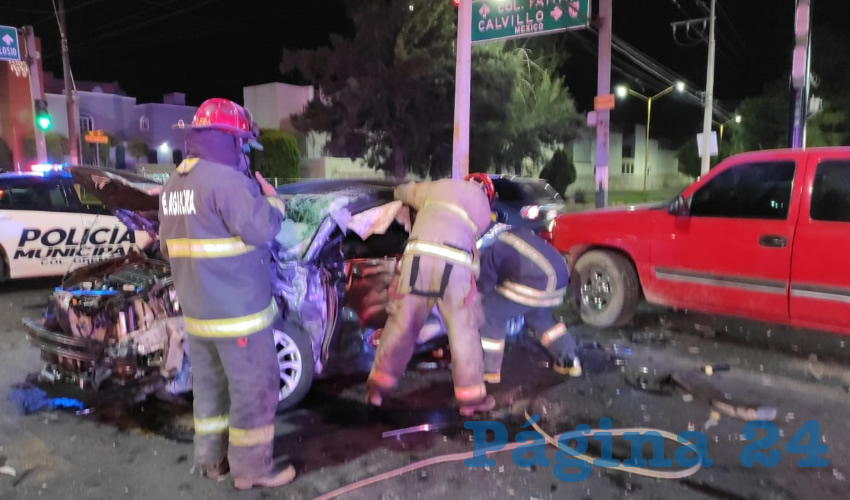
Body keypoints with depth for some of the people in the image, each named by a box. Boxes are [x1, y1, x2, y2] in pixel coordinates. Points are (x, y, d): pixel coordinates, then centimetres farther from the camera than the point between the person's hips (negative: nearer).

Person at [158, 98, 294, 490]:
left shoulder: (173, 186, 11)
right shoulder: (226, 180, -19)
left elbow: (169, 247, 18)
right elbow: (261, 228, -20)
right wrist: (271, 199, -3)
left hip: (196, 311, 9)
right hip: (237, 312, -9)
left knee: (209, 385, 19)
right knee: (254, 390, 3)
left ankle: (211, 459, 31)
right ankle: (251, 469, 13)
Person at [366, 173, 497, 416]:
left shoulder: (439, 186, 25)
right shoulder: (484, 208, 24)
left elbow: (401, 192, 36)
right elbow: (459, 234, 20)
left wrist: (421, 203, 54)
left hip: (418, 257, 2)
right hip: (454, 264, -1)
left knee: (401, 324, 10)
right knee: (463, 331, 9)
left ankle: (378, 386, 20)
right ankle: (471, 397, 16)